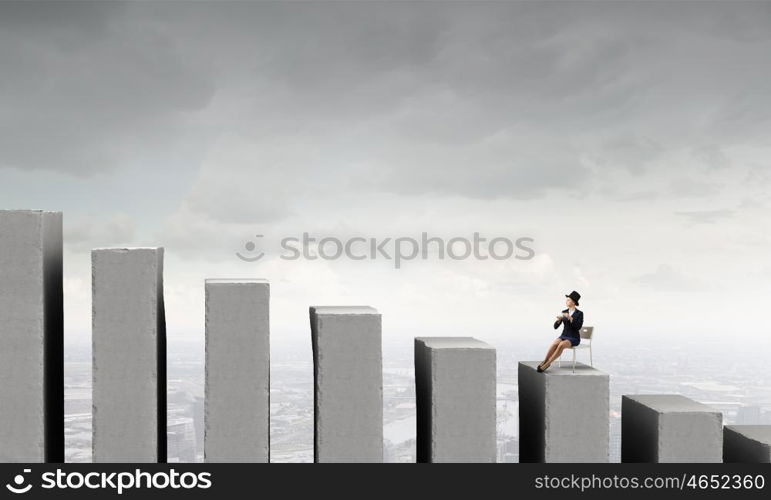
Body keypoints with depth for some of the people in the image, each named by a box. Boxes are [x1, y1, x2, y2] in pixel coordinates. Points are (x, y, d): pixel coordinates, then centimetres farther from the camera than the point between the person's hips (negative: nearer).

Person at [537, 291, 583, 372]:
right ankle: (544, 362, -30)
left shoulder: (579, 314, -5)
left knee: (561, 345, -36)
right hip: (564, 337, 4)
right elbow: (556, 326, 4)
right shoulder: (564, 312, 9)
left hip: (574, 339, -4)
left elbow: (578, 327, -18)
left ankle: (547, 364, -32)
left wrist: (570, 318, -28)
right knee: (554, 344, -32)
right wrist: (559, 319, -17)